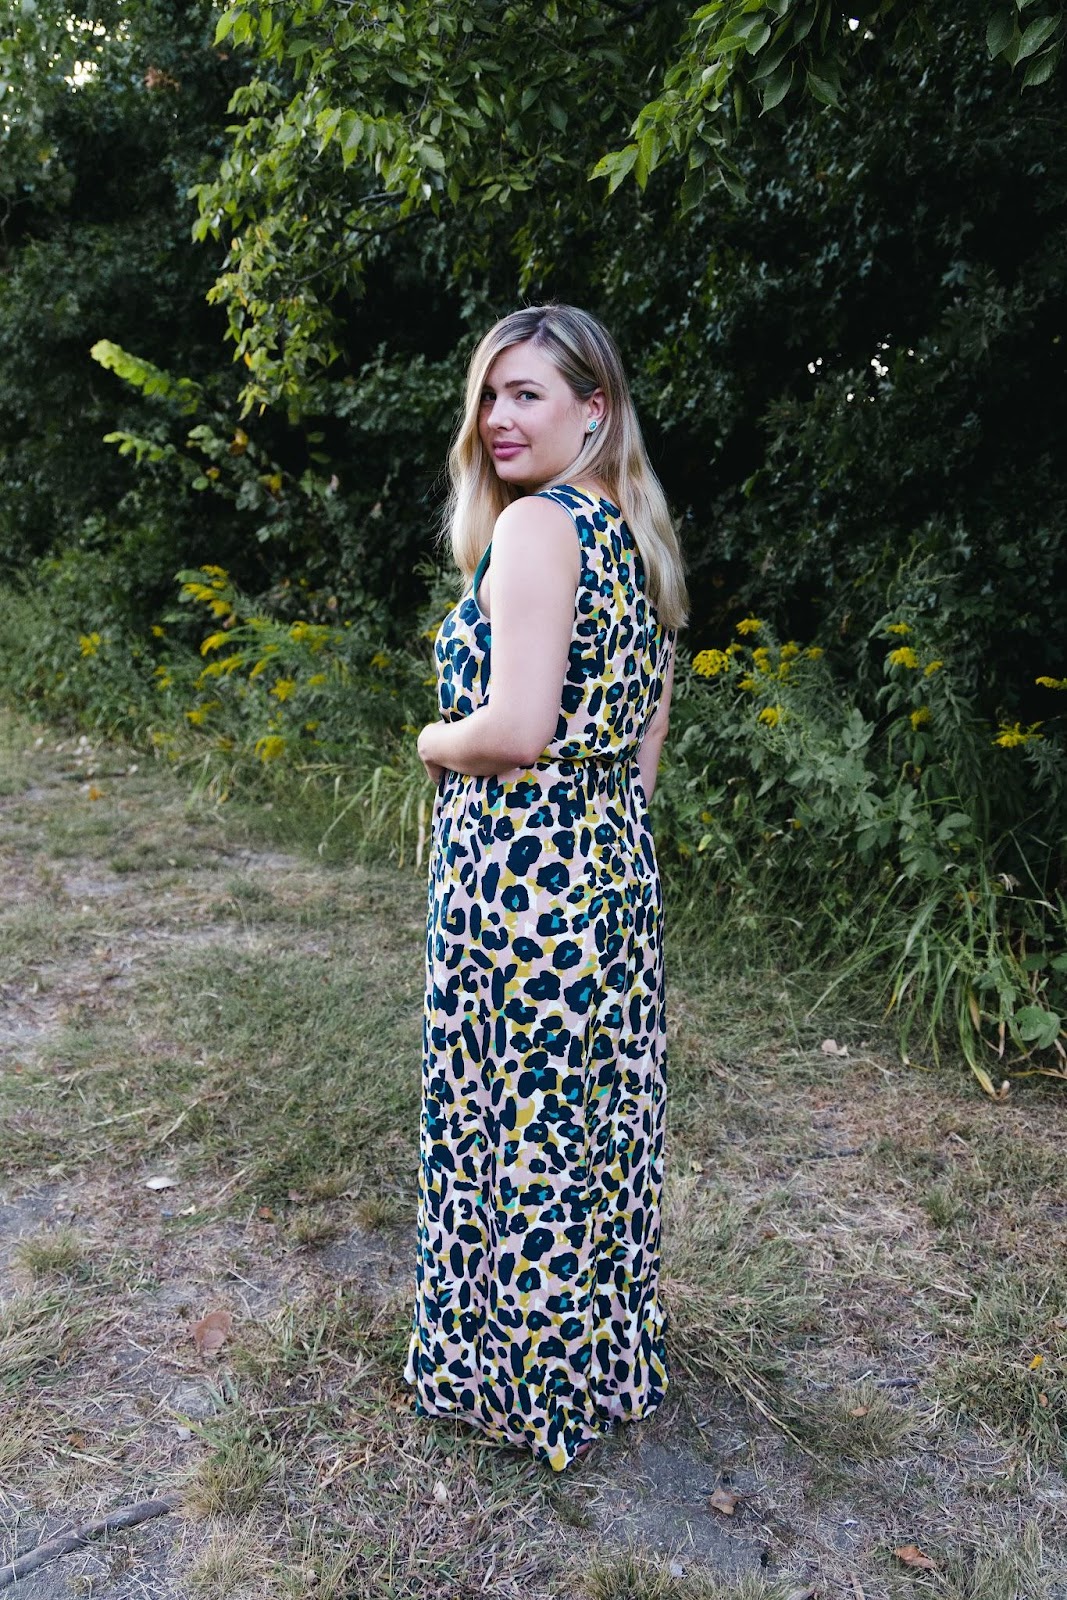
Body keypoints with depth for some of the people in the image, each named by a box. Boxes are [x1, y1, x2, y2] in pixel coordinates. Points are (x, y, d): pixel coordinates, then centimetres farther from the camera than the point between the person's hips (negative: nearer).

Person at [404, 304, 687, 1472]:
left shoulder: (536, 525, -16)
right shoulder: (635, 537, 11)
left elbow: (517, 731, -25)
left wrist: (434, 739, -5)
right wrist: (610, 817, 19)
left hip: (521, 877, -9)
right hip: (617, 866, 9)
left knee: (516, 1122, 8)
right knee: (598, 1116, 19)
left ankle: (523, 1380, 28)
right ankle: (609, 1362, 39)